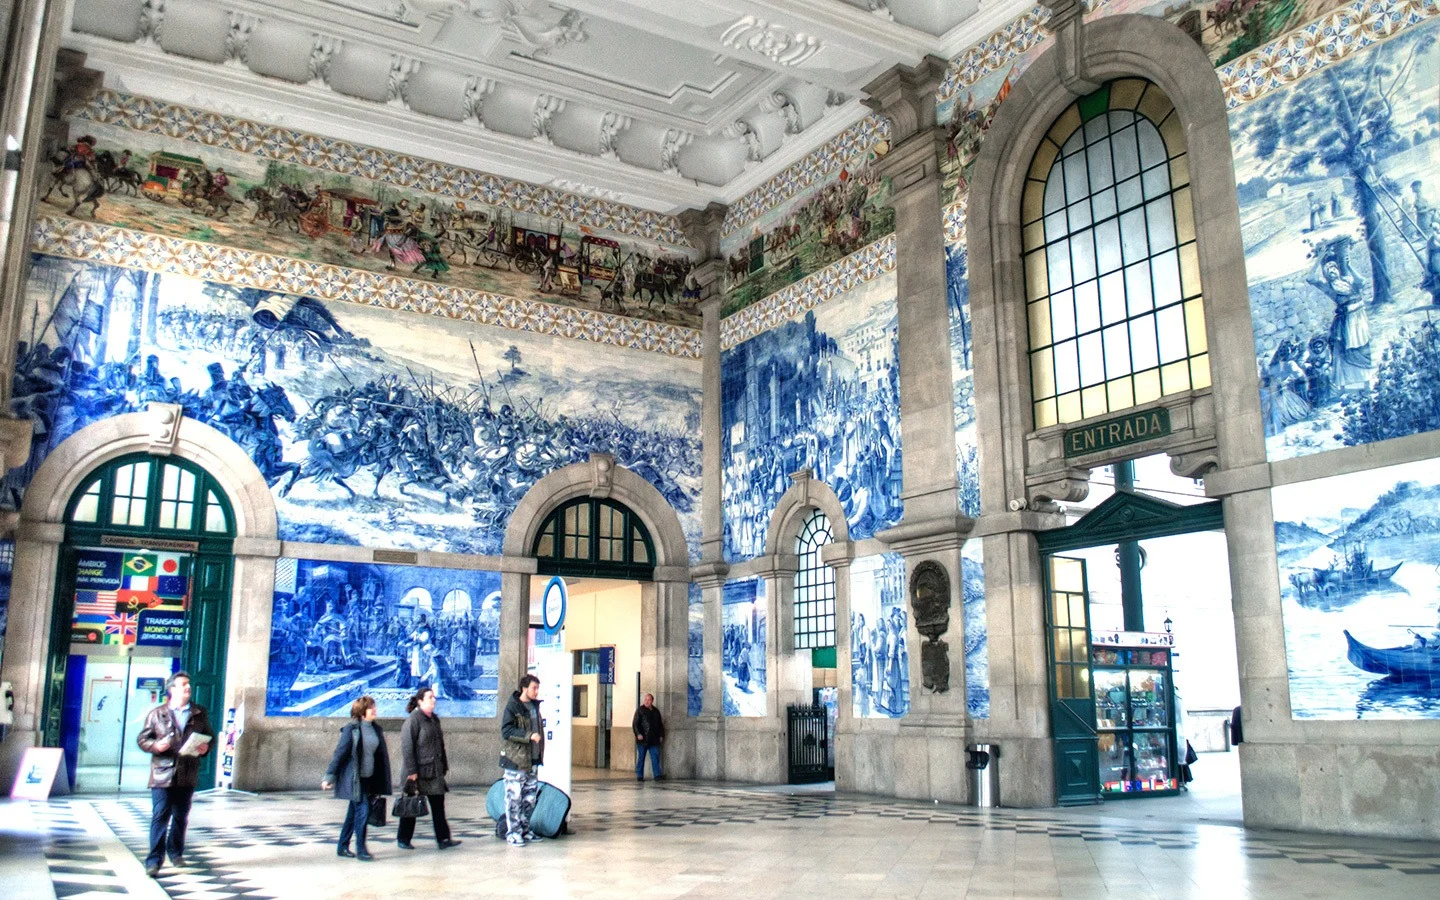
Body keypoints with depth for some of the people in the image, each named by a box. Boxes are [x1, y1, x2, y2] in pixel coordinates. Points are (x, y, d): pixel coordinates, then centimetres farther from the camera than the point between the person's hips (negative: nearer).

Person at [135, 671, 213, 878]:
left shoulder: (200, 713, 10)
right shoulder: (156, 714, 3)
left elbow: (210, 736, 15)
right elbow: (142, 739, 4)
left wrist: (205, 748, -6)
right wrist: (155, 745, -16)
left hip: (188, 774, 3)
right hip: (163, 774, -3)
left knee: (181, 817, 13)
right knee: (160, 817, -7)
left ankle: (175, 853, 29)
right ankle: (154, 861, -3)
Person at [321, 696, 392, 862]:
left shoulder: (376, 729, 9)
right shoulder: (351, 729, -10)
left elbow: (382, 755, 14)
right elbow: (339, 753, -10)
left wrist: (382, 784, 15)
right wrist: (329, 777, -11)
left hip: (369, 778, 7)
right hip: (354, 779, -7)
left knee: (354, 813, 14)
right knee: (362, 811, -11)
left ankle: (342, 847, 25)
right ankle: (360, 850, -4)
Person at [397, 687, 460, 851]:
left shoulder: (434, 719, 12)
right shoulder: (413, 721, -12)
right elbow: (407, 748, -16)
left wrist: (444, 767, 16)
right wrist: (411, 771, -19)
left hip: (435, 772, 7)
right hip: (418, 772, -7)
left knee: (438, 805, 4)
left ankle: (443, 839, 6)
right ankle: (403, 839, 19)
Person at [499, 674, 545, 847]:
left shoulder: (534, 706, 13)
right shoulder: (512, 707, -11)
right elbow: (506, 731, -20)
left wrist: (540, 754, 18)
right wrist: (529, 735, -27)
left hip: (531, 760, 8)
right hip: (515, 760, -8)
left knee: (530, 797, 12)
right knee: (514, 797, -4)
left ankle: (524, 829, 23)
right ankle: (512, 833, 3)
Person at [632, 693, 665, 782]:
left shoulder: (656, 711, 15)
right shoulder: (640, 710, -1)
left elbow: (660, 724, 21)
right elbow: (635, 723, -8)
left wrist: (661, 735, 14)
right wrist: (638, 734, -20)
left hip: (653, 740, 4)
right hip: (642, 739, -4)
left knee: (655, 757, -2)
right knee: (641, 757, 2)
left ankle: (657, 775, -4)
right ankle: (639, 776, 7)